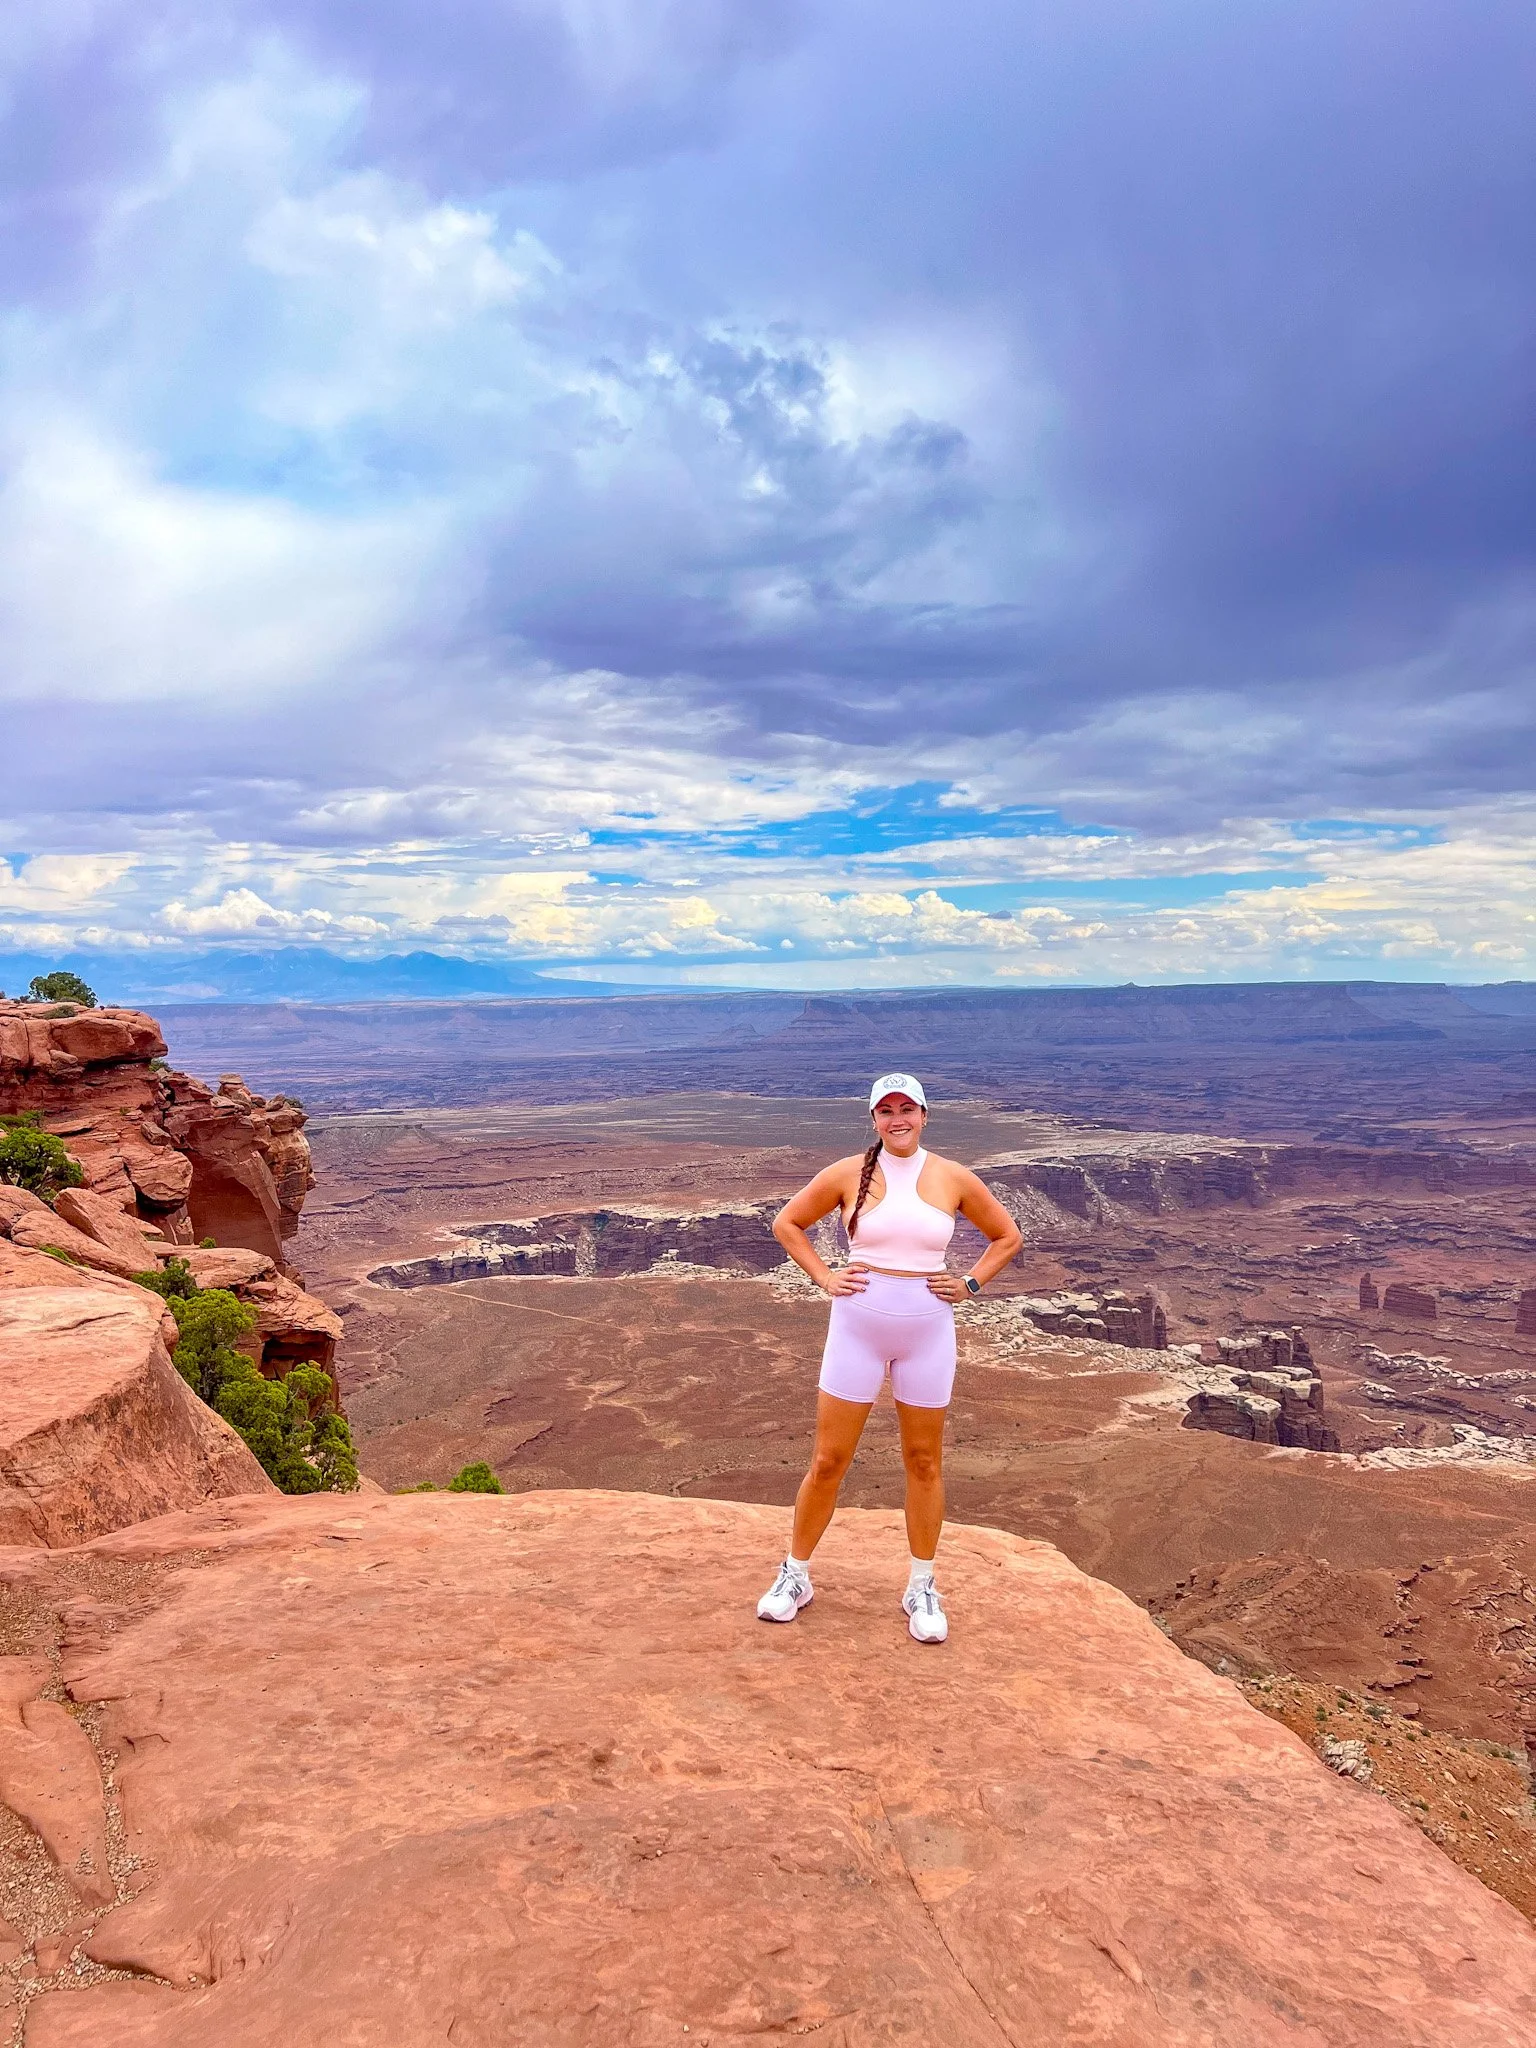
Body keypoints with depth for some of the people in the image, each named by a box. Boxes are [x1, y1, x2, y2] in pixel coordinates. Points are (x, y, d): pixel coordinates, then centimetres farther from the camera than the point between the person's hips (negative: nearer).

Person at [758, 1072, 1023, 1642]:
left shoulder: (954, 1179, -2)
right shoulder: (848, 1174, -4)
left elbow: (1007, 1236, 12)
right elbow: (787, 1222, 8)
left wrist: (969, 1284, 1)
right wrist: (824, 1277, -1)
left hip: (927, 1331, 1)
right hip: (857, 1327, -1)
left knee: (924, 1463, 12)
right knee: (828, 1461, 5)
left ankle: (921, 1588, 28)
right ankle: (795, 1575, 24)